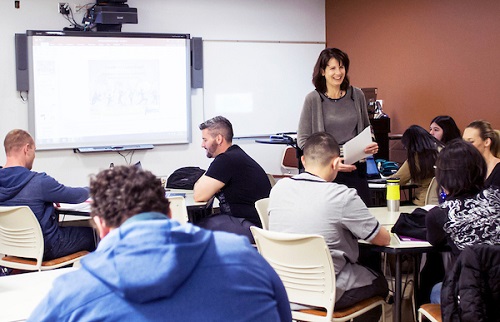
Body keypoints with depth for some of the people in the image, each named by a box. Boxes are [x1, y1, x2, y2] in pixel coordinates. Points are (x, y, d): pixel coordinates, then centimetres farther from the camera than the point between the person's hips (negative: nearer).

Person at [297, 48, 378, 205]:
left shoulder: (357, 95, 7)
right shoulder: (313, 99, -4)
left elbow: (366, 128, 21)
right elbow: (302, 140, -4)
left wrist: (371, 145, -1)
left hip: (356, 169, 3)